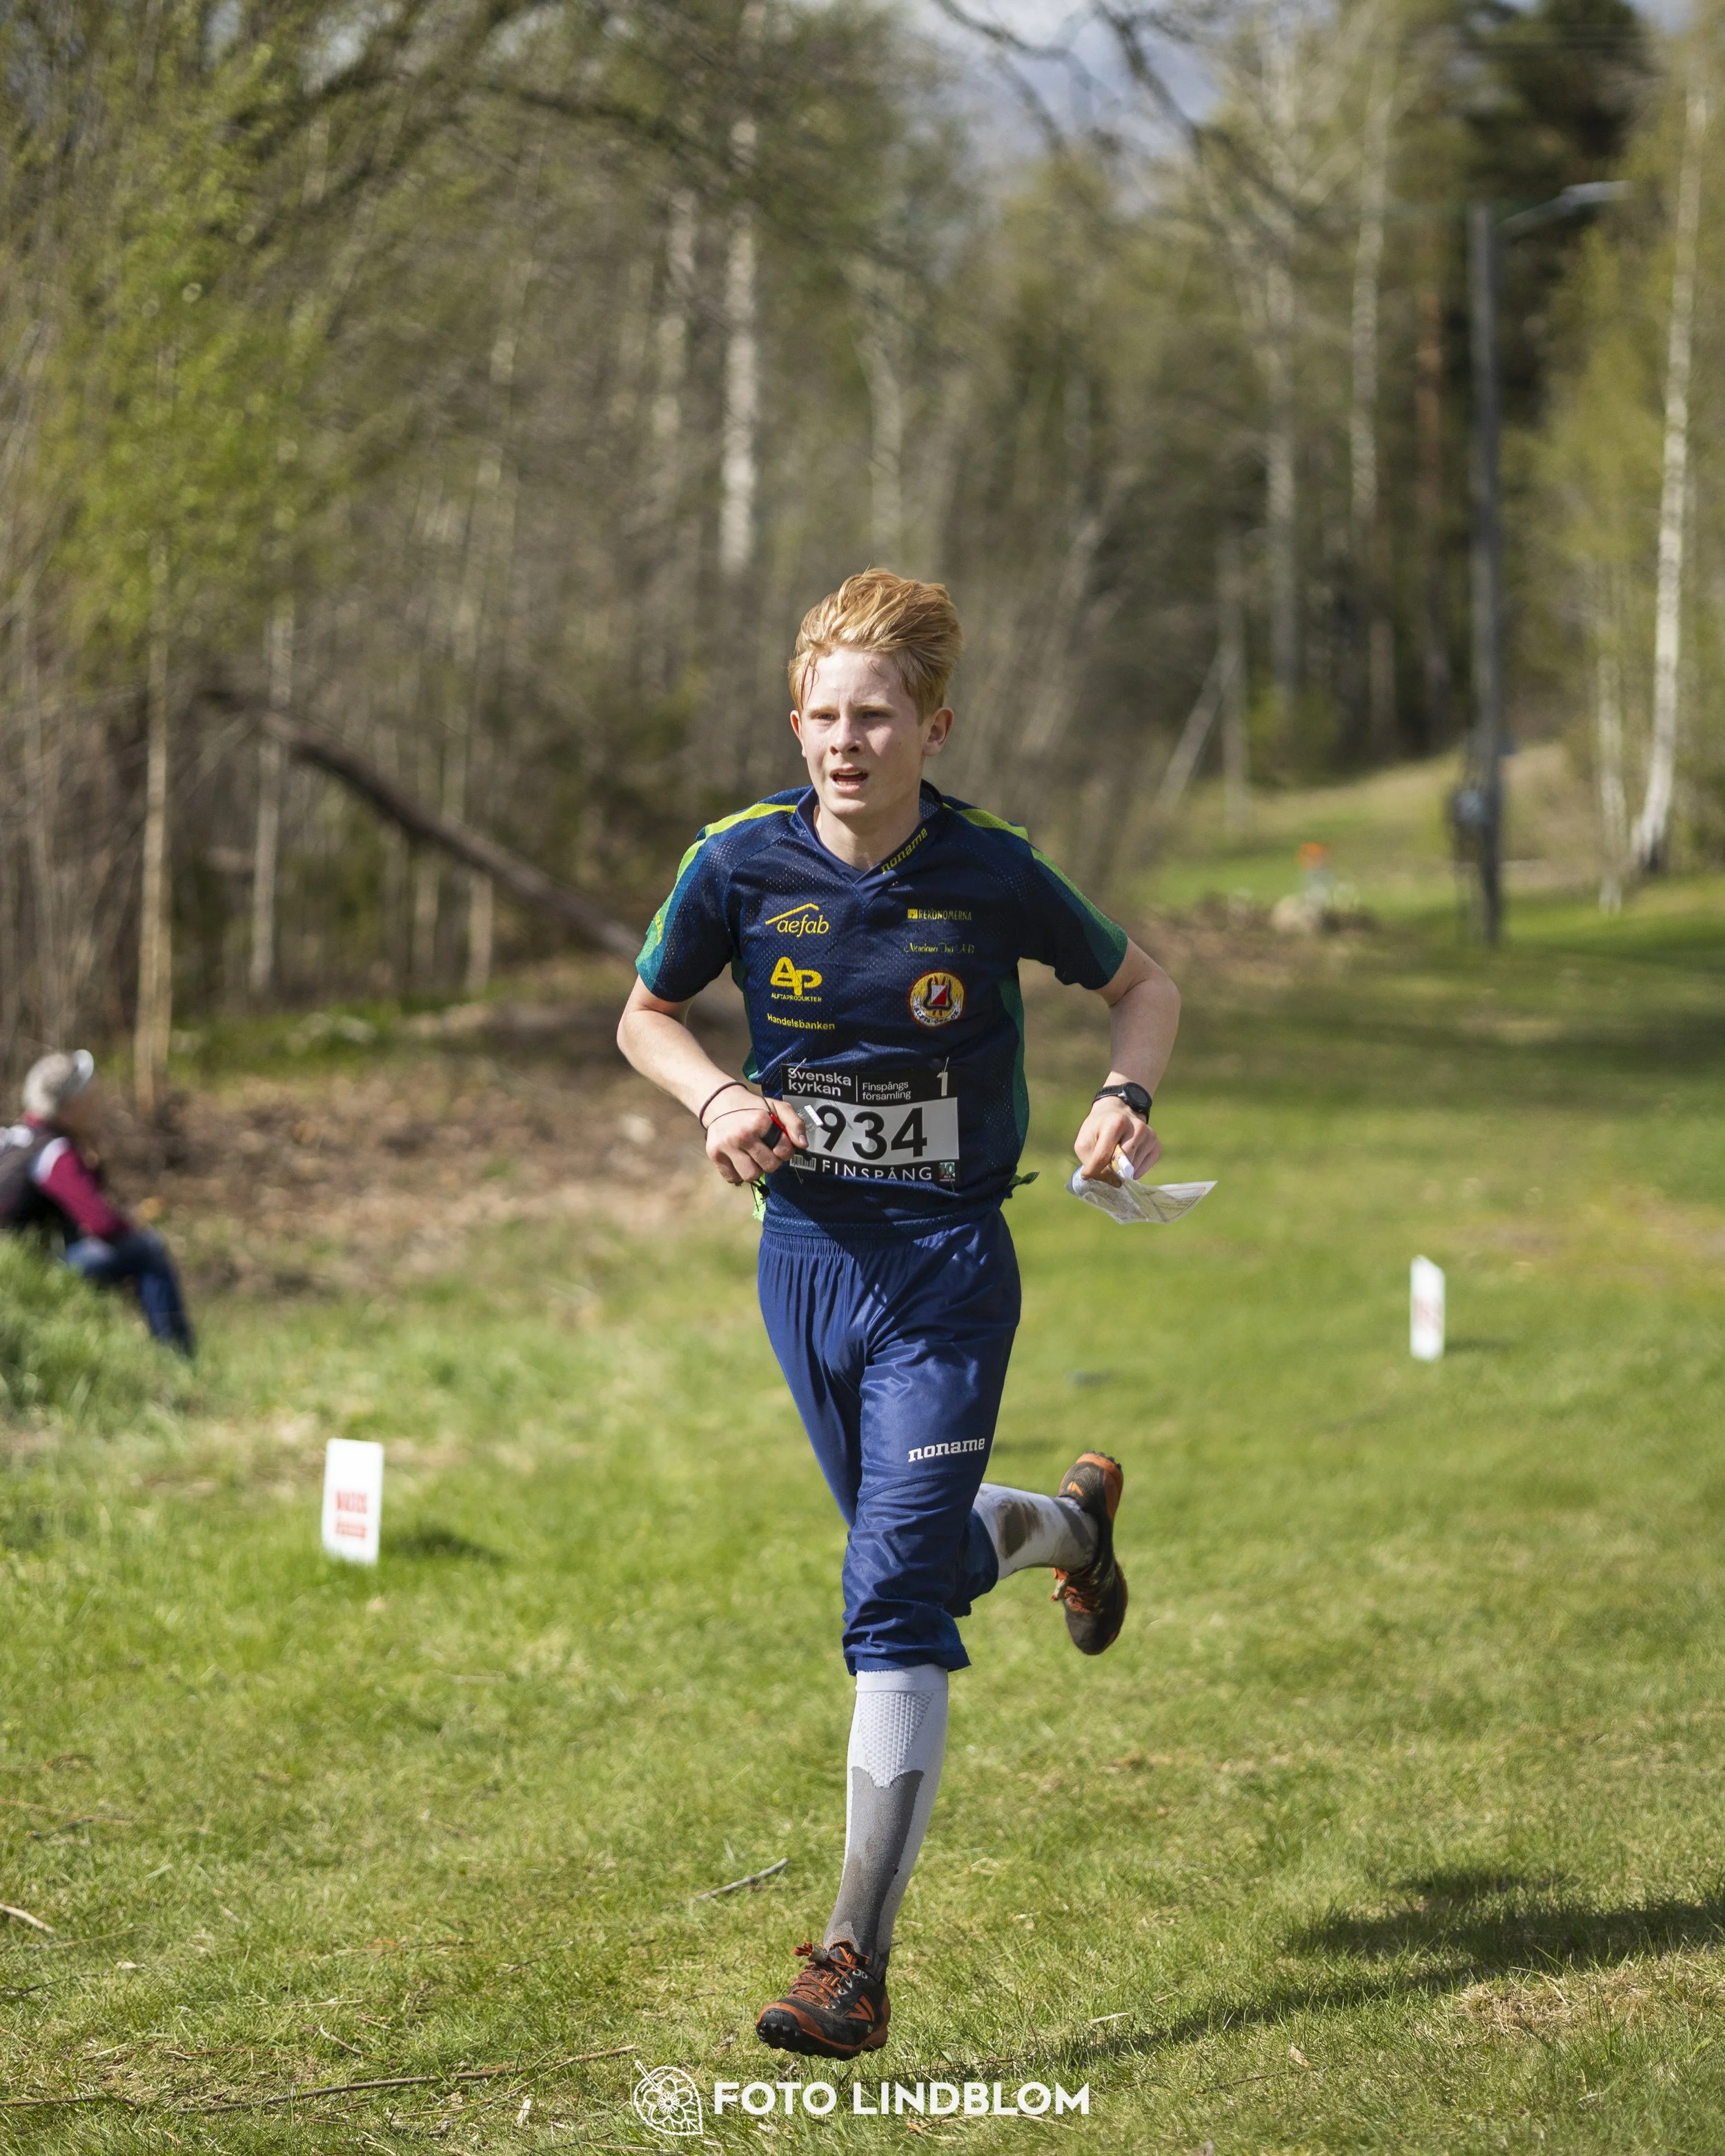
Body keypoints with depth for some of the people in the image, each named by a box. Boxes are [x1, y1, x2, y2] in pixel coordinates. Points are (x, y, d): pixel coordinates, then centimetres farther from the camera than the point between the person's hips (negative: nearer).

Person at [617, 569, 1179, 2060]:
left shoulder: (991, 876, -11)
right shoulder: (742, 862, -6)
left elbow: (1142, 983, 6)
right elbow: (645, 1016, 10)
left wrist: (1128, 1096, -14)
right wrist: (719, 1100, -10)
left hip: (947, 1268, -4)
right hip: (806, 1255, 4)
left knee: (897, 1602, -13)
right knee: (921, 1559, 20)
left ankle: (859, 1963, -11)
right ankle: (1070, 1522, 57)